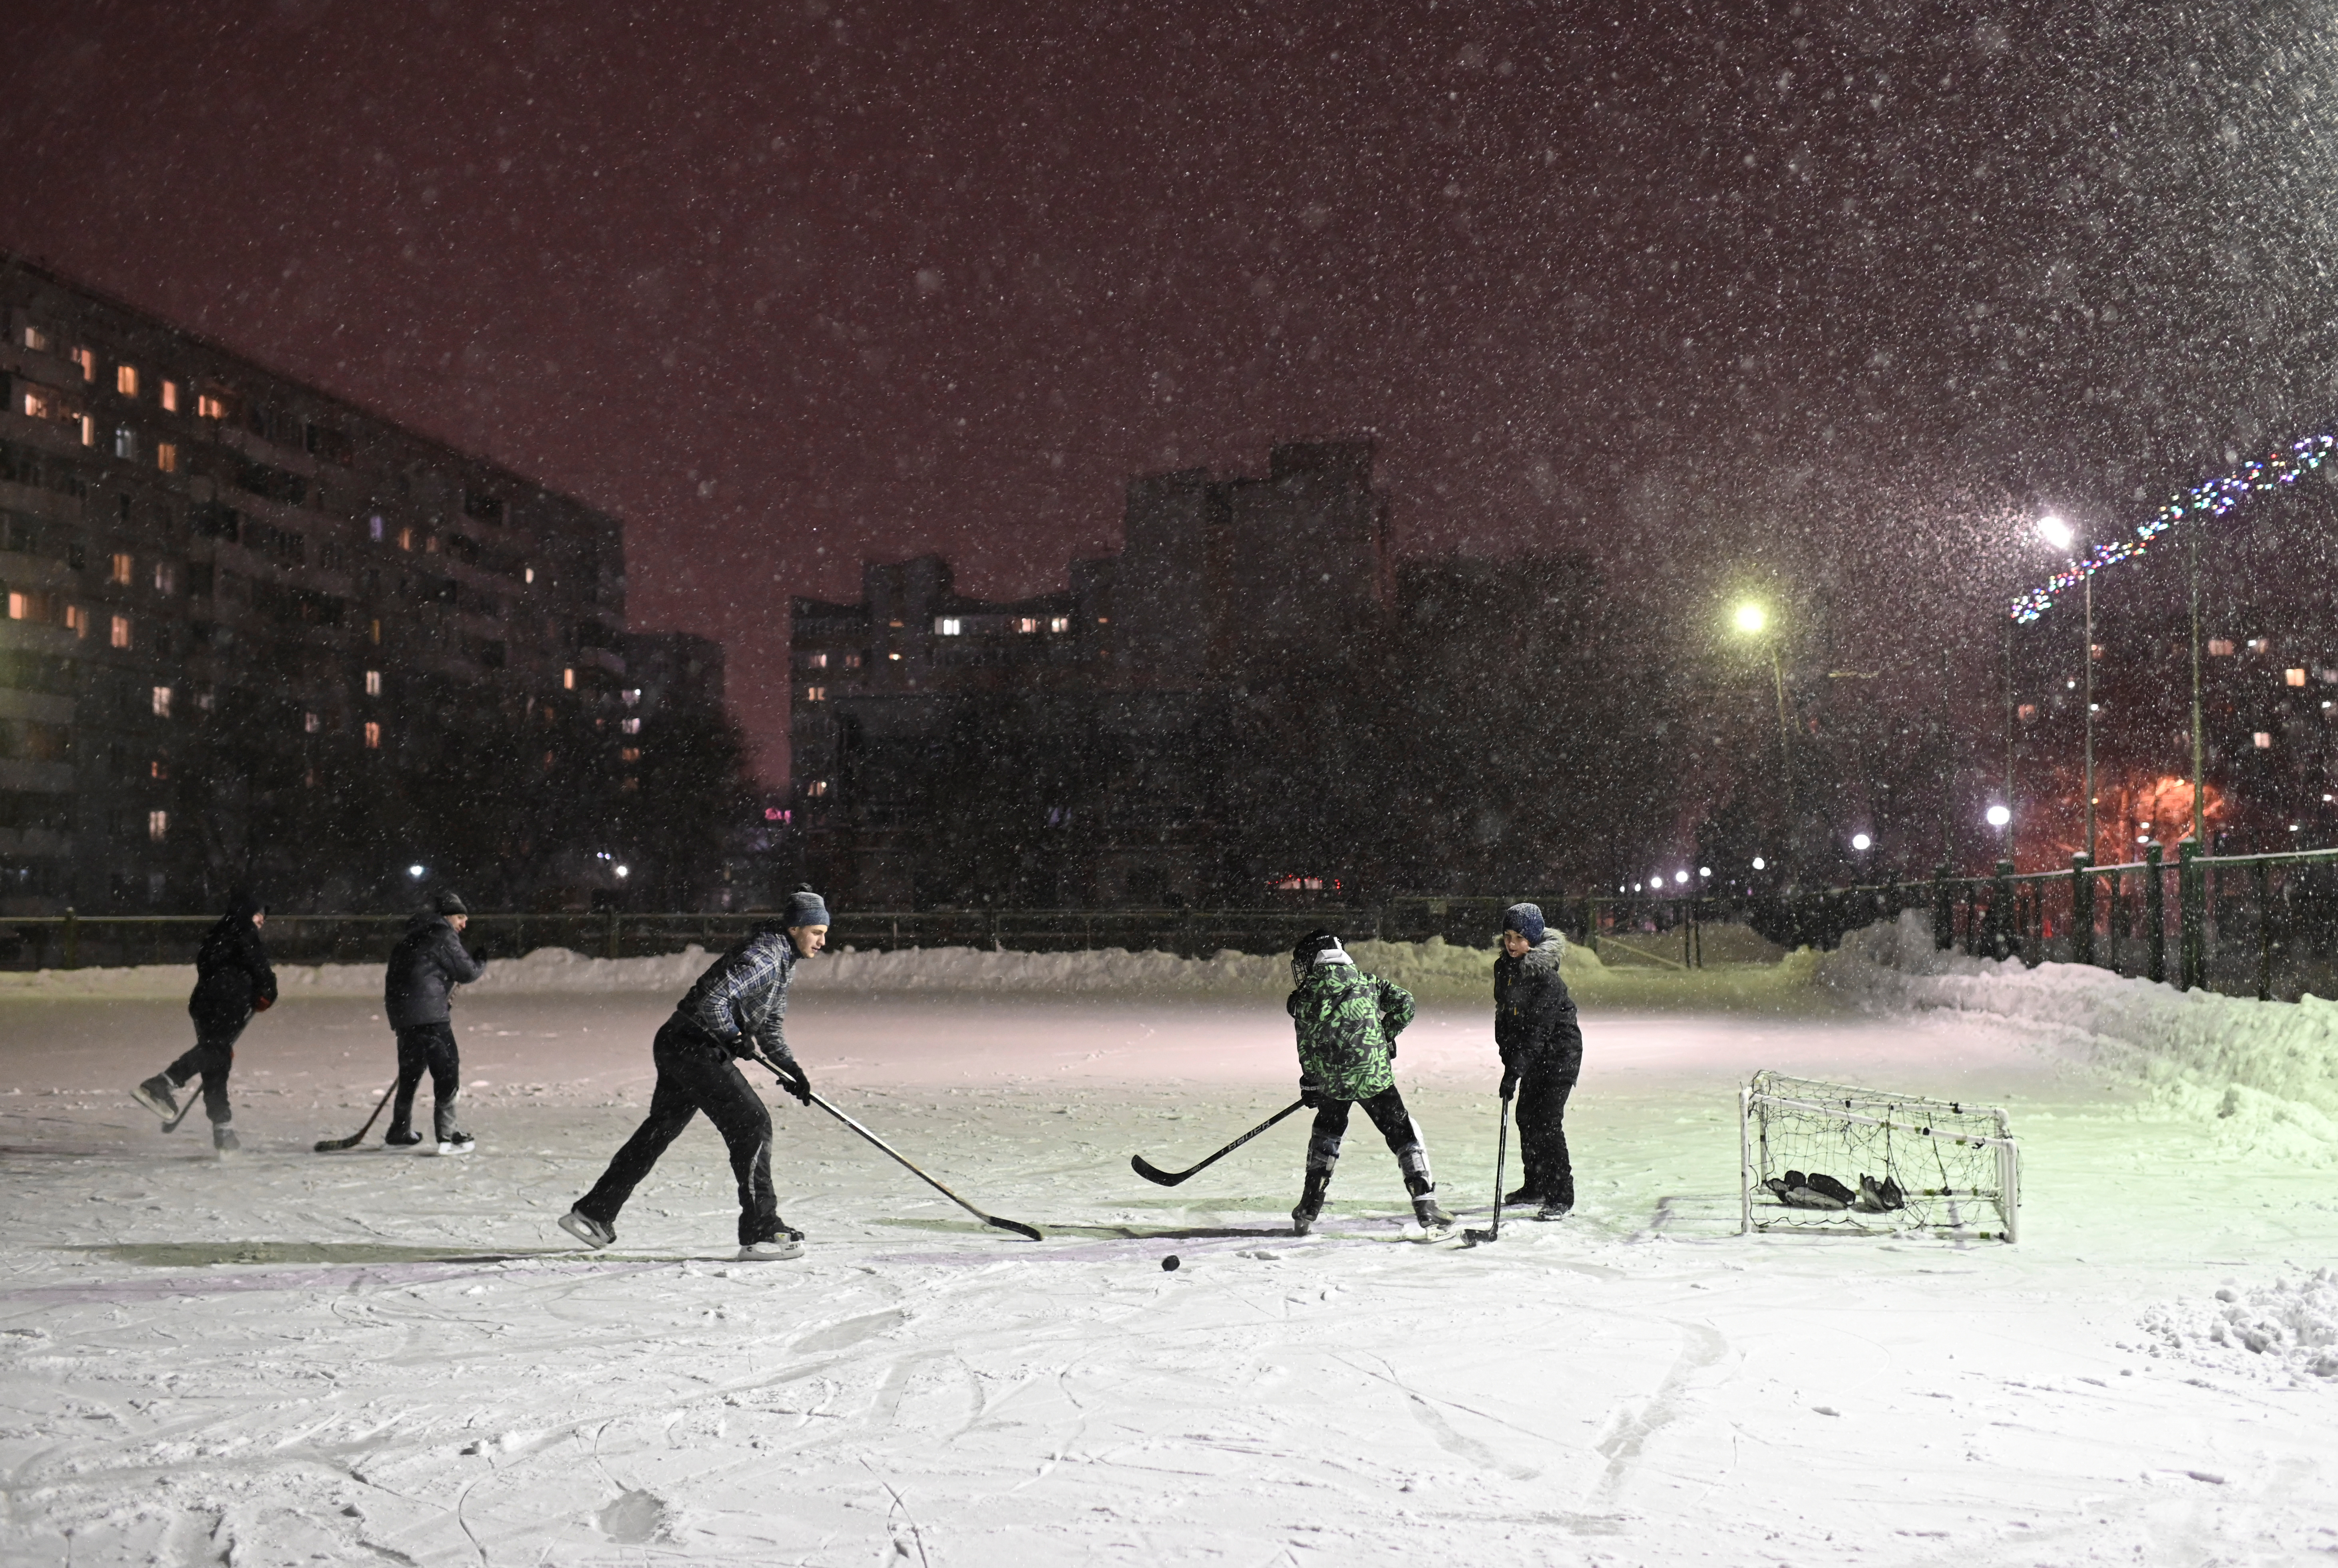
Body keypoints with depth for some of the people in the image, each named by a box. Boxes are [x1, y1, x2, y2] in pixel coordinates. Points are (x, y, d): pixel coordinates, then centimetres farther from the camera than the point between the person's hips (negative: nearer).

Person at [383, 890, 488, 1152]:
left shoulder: (416, 935, 22)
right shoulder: (443, 936, -6)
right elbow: (467, 972, -6)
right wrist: (482, 965, 14)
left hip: (401, 1013, 9)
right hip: (428, 1016, -9)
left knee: (411, 1072, 20)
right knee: (447, 1072, -6)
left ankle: (399, 1132, 30)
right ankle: (447, 1136, -9)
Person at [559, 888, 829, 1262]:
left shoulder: (783, 961, 15)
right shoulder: (763, 957, -18)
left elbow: (770, 1026, 22)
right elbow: (713, 999, -28)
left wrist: (791, 1069, 11)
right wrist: (736, 1039, -18)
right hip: (694, 1046, -11)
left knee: (659, 1130, 19)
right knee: (752, 1125, -11)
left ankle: (593, 1214, 29)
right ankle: (761, 1232, -10)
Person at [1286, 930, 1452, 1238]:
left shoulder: (1305, 997, 7)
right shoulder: (1366, 981, 11)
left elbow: (1307, 1049, 8)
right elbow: (1404, 1002, 6)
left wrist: (1310, 1085, 20)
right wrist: (1385, 1037, 16)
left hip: (1330, 1081, 1)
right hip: (1373, 1075, -1)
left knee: (1327, 1131, 26)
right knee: (1404, 1135, 6)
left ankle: (1308, 1212, 25)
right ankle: (1427, 1211, -6)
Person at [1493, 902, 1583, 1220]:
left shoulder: (1547, 978, -23)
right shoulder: (1504, 968, 2)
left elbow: (1537, 1030, -28)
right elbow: (1504, 1015, 12)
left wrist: (1515, 1071, -31)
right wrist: (1508, 1057, 6)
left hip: (1560, 1053, -8)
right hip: (1535, 1056, 8)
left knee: (1547, 1122, -14)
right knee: (1526, 1116, 13)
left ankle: (1561, 1198, -9)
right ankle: (1535, 1187, 28)